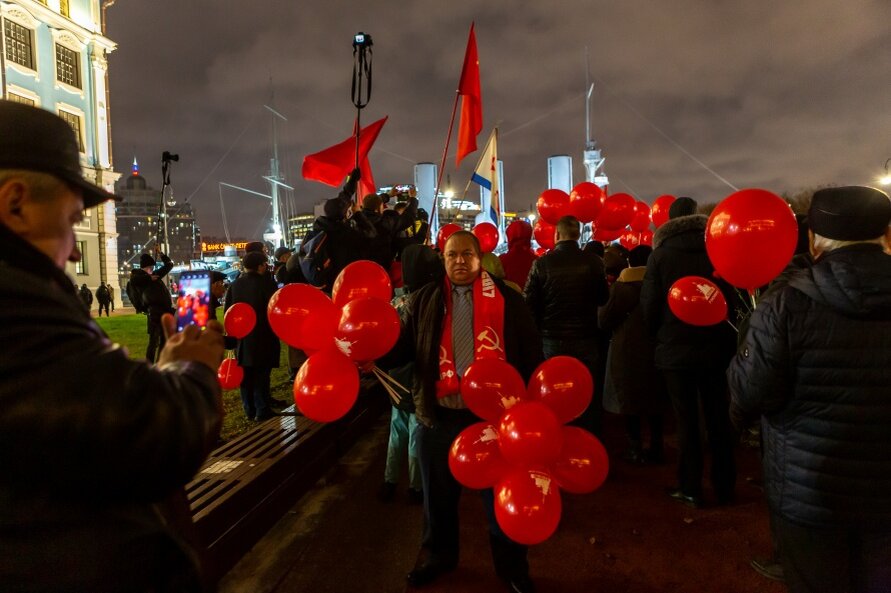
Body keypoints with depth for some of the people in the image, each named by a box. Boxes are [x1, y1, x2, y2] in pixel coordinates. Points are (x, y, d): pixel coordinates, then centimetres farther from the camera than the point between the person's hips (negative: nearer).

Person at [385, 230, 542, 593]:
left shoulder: (507, 300, -3)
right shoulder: (424, 300, 3)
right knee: (439, 495, 21)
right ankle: (438, 556, 46)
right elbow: (404, 348, 0)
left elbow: (531, 355, -1)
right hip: (439, 417, 2)